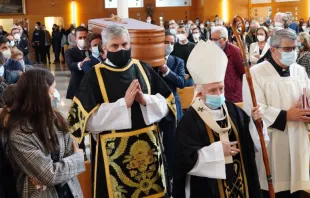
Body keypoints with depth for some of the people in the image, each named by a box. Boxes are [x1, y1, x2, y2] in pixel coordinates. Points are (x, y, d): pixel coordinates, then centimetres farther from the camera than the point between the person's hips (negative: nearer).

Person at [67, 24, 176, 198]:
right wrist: (124, 103, -20)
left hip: (148, 146, 4)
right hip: (114, 151, -3)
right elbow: (89, 120, -14)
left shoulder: (143, 69, 4)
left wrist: (145, 100, -15)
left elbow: (167, 103, 5)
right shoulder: (94, 76, -6)